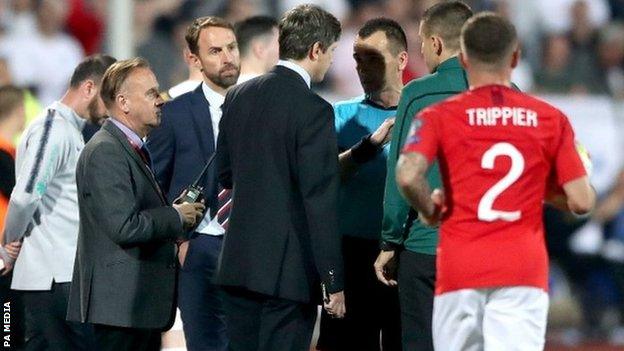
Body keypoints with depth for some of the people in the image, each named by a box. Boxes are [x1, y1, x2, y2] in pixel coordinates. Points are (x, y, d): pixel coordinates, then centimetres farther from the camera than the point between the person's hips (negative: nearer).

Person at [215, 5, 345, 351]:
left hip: (238, 262, 7)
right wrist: (334, 281, -12)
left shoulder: (239, 96, 7)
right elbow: (321, 202, -16)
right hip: (288, 269, -7)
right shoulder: (313, 110, -14)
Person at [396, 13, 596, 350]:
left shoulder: (439, 116, 1)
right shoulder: (551, 120, 5)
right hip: (524, 270, 0)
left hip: (460, 270, 0)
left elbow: (408, 177, -16)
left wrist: (429, 211, 4)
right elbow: (581, 202, 2)